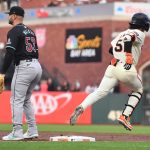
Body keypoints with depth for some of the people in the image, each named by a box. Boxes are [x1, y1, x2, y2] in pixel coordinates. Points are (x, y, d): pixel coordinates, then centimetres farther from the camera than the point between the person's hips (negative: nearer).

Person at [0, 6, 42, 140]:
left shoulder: (14, 31, -6)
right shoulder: (30, 31, 20)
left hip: (24, 66, -8)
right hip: (37, 66, 8)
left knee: (17, 100, -5)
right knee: (26, 100, 18)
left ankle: (17, 132, -11)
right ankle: (32, 131, 15)